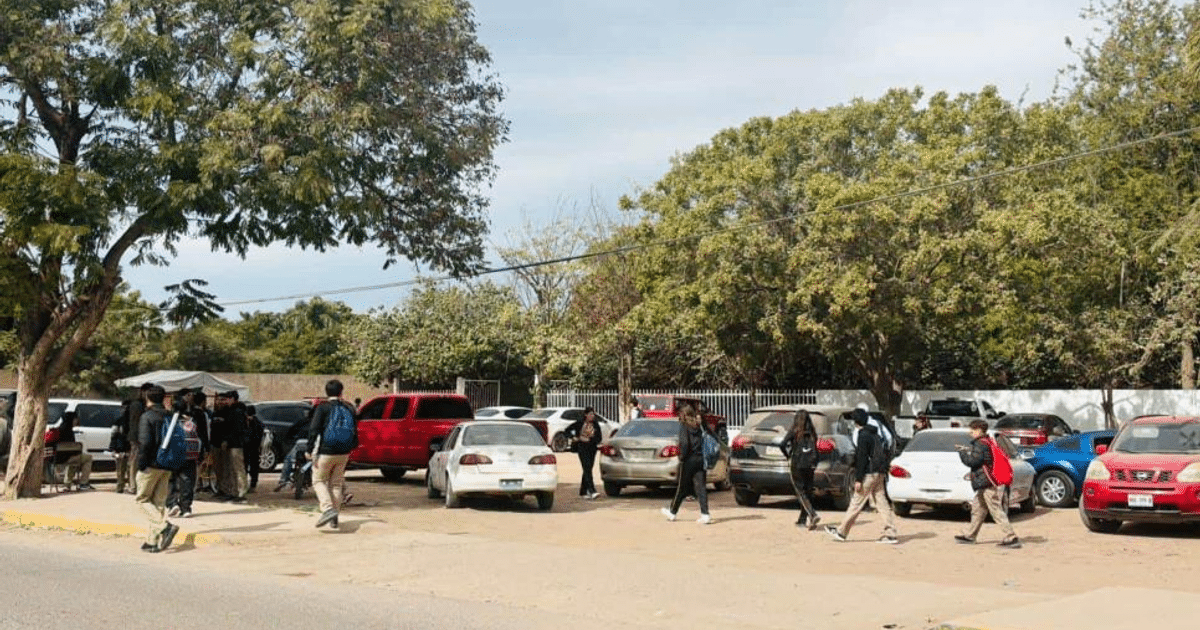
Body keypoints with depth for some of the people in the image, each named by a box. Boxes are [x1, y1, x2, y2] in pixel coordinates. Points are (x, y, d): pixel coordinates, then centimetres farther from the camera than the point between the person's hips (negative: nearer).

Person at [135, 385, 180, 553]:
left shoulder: (146, 417, -10)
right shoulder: (168, 417, 10)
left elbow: (145, 442, -20)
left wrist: (141, 463, -12)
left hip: (151, 465, -6)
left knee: (142, 499, 5)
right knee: (159, 501, 10)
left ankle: (165, 526, -15)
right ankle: (153, 541, 11)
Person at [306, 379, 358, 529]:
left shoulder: (322, 408, -8)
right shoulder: (349, 409, 7)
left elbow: (314, 430, -15)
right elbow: (355, 431, 13)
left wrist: (310, 450, -10)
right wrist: (352, 446, 27)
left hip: (326, 452, -5)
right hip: (343, 453, 5)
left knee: (319, 480, 8)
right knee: (336, 483, 14)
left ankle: (328, 509, -13)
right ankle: (334, 517, 14)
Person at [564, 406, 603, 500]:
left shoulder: (595, 424, 5)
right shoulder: (580, 423, -2)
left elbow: (599, 438, 4)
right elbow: (567, 430, 7)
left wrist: (588, 439, -10)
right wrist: (573, 438, -6)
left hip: (592, 449, 4)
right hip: (582, 448, -4)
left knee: (588, 470, 8)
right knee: (587, 469, -15)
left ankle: (583, 492, 20)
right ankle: (592, 491, -24)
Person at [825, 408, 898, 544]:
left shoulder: (863, 435, -13)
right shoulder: (875, 434, 15)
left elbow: (861, 459, -18)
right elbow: (884, 455, 19)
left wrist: (858, 479, -17)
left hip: (869, 475, -9)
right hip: (879, 474, 9)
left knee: (856, 503, -2)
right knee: (882, 503, 7)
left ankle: (841, 532, 6)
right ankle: (890, 534, 3)